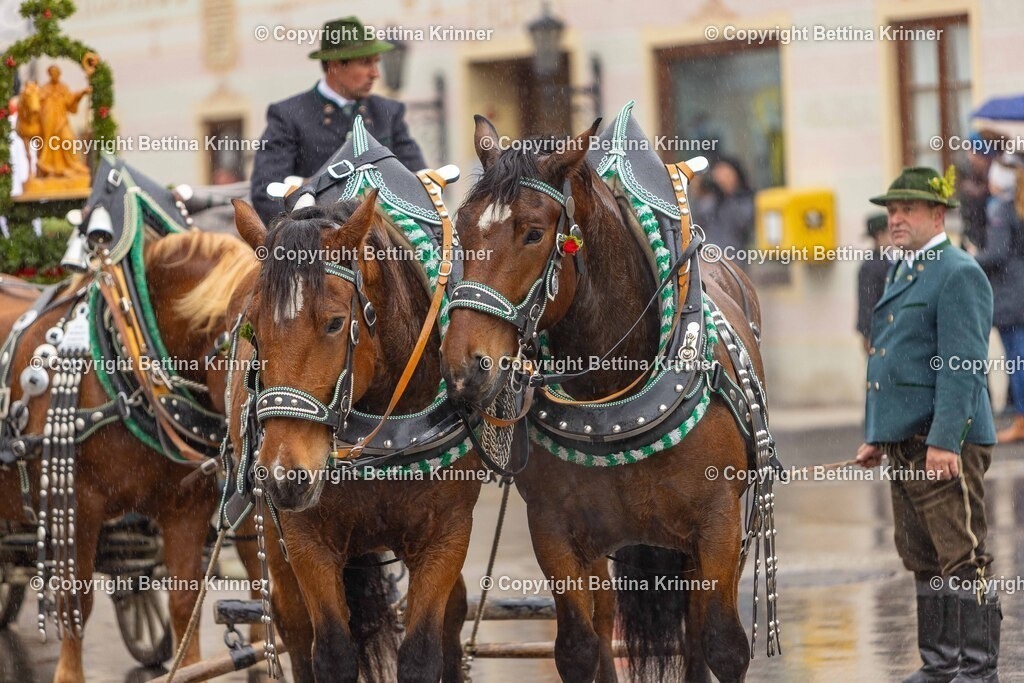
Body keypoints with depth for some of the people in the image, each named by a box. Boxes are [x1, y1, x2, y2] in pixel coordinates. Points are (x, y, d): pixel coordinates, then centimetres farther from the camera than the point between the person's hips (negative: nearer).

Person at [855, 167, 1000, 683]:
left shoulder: (959, 274, -10)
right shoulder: (902, 274, 19)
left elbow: (963, 365, -18)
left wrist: (944, 441, -23)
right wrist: (875, 437, 21)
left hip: (946, 443, -10)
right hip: (905, 442, 10)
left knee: (962, 559, -7)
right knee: (923, 560, 13)